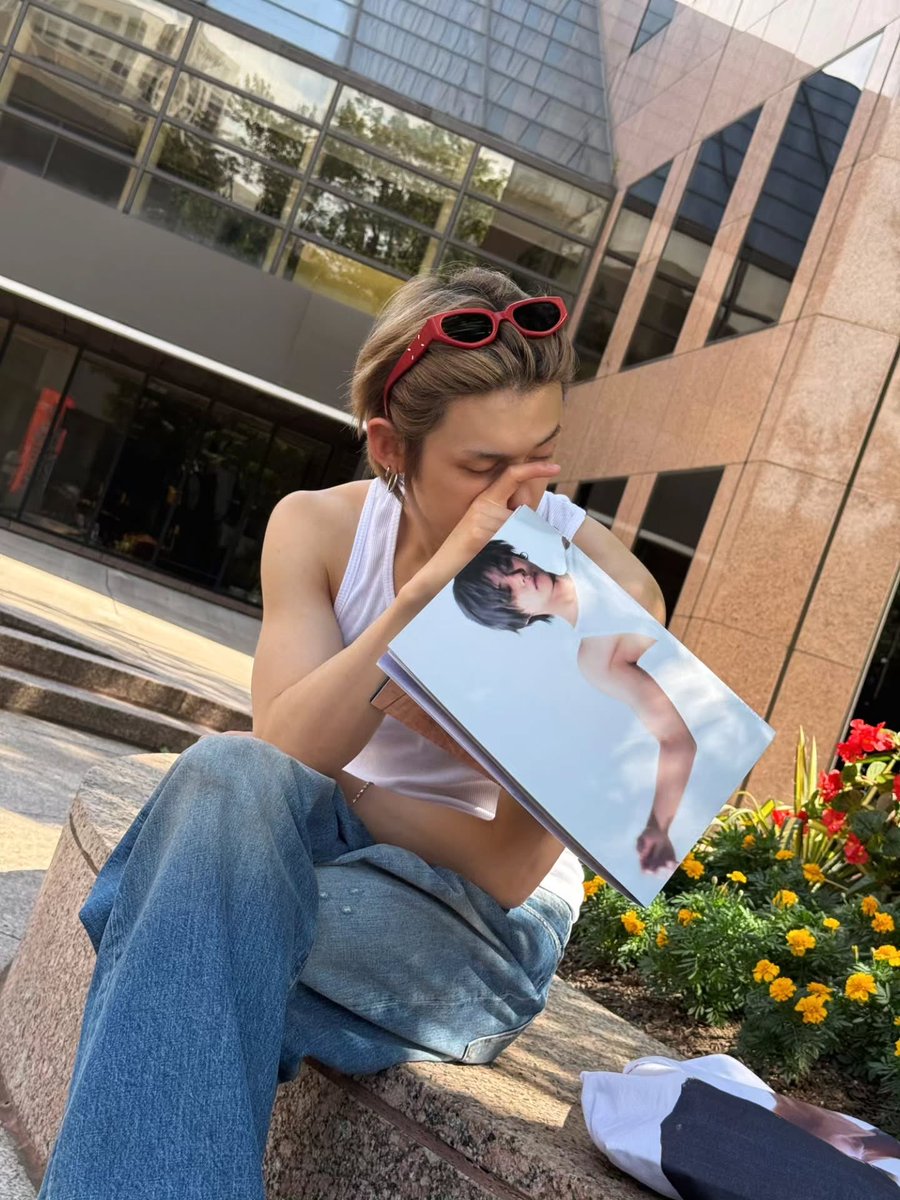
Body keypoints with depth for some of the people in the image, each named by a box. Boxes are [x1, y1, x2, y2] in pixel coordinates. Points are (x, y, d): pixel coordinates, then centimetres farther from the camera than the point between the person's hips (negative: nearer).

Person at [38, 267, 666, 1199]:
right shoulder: (316, 528, -7)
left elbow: (509, 869, -17)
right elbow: (285, 747, -20)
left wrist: (314, 786, -15)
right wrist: (427, 590, -30)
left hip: (478, 925, -3)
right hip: (331, 848, 4)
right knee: (230, 775, -32)